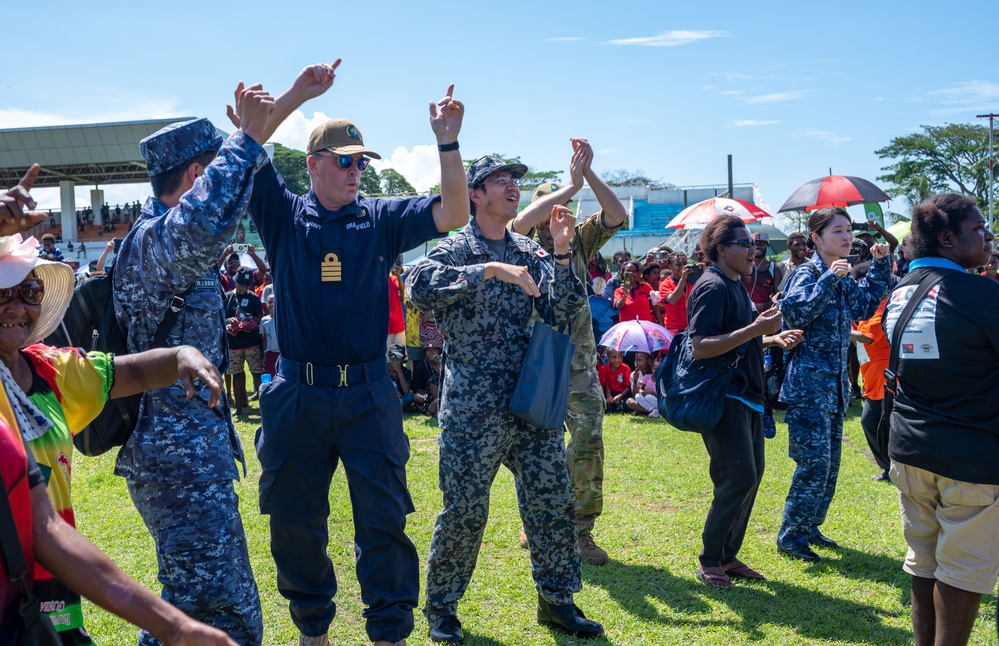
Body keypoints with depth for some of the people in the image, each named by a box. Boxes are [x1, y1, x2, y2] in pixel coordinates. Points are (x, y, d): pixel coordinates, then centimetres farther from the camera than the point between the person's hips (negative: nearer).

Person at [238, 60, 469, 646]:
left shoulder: (381, 219, 5)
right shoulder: (285, 216, 4)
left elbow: (453, 214, -6)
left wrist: (448, 143, -16)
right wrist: (298, 94, -14)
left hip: (368, 394, 0)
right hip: (297, 394, 1)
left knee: (384, 519, 3)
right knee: (295, 521, 12)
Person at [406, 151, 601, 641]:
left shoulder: (528, 252, 11)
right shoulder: (455, 248, -4)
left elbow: (564, 313, 3)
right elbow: (419, 286, -25)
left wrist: (561, 254, -9)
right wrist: (491, 270, -27)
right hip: (473, 405, -5)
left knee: (553, 501, 8)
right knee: (465, 509, 0)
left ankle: (556, 599, 25)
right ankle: (441, 606, 20)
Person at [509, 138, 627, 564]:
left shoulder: (579, 240, 10)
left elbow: (617, 216, -3)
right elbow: (521, 221, -21)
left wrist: (588, 174, -14)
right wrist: (571, 185, -16)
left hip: (580, 364, 2)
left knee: (589, 442, -6)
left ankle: (581, 530, 4)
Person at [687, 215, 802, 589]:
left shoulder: (736, 285, 16)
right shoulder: (712, 287, -15)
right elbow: (700, 347, -24)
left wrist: (774, 339, 10)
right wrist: (755, 329, -25)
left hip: (746, 396, 10)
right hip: (723, 398, -10)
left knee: (752, 473, 11)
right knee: (740, 478, -10)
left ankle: (728, 555, 21)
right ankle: (709, 562, 3)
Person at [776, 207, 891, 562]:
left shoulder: (844, 278, 12)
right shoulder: (808, 273, -12)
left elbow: (866, 306, 26)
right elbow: (795, 313, -27)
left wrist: (880, 265, 19)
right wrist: (829, 279, -28)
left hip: (835, 382, 9)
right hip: (809, 382, -9)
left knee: (830, 462, 14)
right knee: (814, 461, -9)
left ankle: (809, 526, 26)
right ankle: (791, 536, 3)